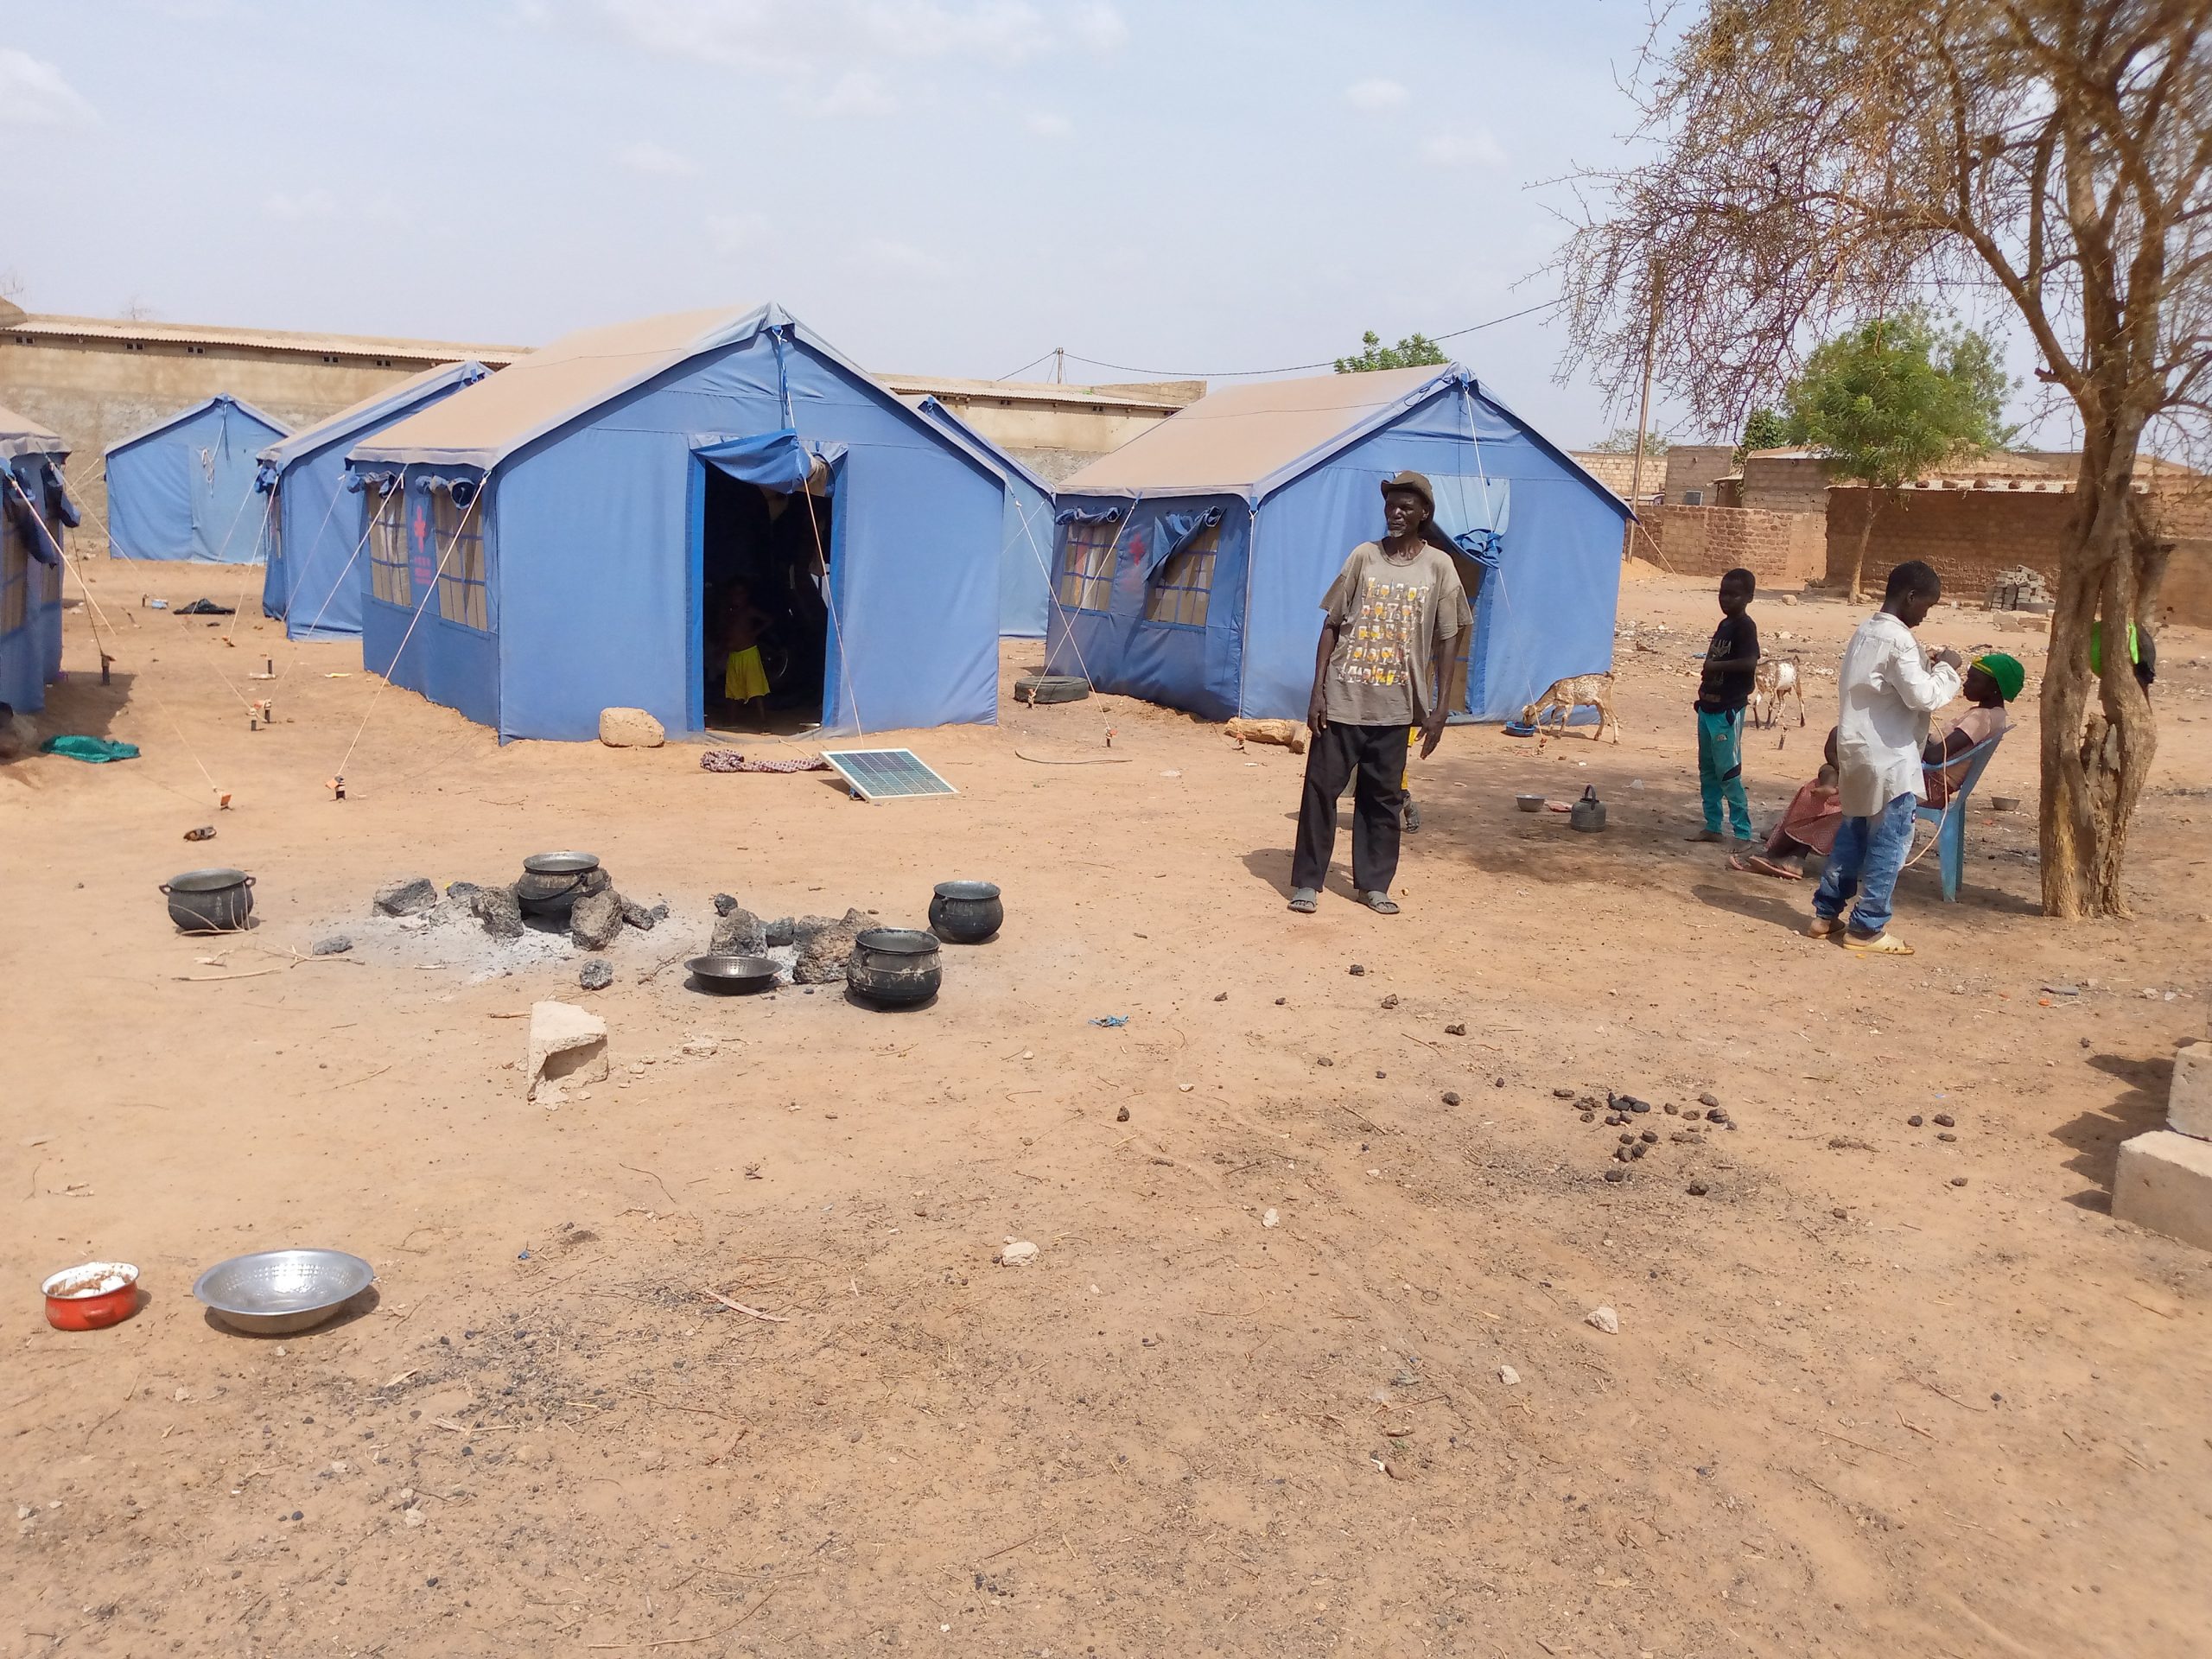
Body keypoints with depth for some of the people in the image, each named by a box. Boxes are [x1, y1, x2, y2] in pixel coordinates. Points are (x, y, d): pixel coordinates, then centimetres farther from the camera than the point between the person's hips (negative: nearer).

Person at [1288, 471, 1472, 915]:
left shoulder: (1439, 566, 1)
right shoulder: (1364, 556, 2)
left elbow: (1445, 642, 3)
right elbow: (1331, 625, 4)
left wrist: (1439, 708, -2)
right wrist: (1318, 691, -4)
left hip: (1395, 706, 0)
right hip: (1342, 698, 0)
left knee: (1383, 797, 7)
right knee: (1321, 787, 1)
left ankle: (1373, 884, 19)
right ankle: (1306, 882, 10)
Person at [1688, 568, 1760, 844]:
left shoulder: (1745, 626, -11)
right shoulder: (1724, 625, 14)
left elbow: (1750, 661, -25)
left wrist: (1716, 666, -17)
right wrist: (1705, 686, 9)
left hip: (1727, 711, -9)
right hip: (1708, 708, 9)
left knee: (1728, 773, -7)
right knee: (1707, 771, 14)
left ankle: (1743, 833, -2)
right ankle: (1712, 826, 23)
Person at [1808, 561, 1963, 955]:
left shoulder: (1866, 631, 12)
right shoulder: (1898, 640, -18)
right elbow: (1924, 697, -20)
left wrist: (1931, 668, 10)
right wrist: (1946, 669, -4)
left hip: (1858, 752, 10)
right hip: (1889, 758, -9)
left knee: (1853, 834, 16)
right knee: (1890, 842, -2)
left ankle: (1826, 913, 21)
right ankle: (1866, 928, 2)